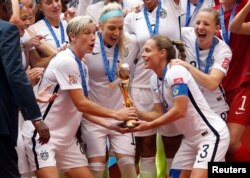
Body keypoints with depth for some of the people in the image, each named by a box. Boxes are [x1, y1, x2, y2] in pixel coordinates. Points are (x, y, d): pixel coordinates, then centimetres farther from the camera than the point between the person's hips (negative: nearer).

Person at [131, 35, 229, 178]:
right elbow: (159, 114, 9)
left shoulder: (176, 72, -19)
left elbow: (180, 111, -25)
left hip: (211, 134, -9)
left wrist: (148, 125, -20)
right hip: (191, 138, 9)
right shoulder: (155, 80, 6)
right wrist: (136, 113, -8)